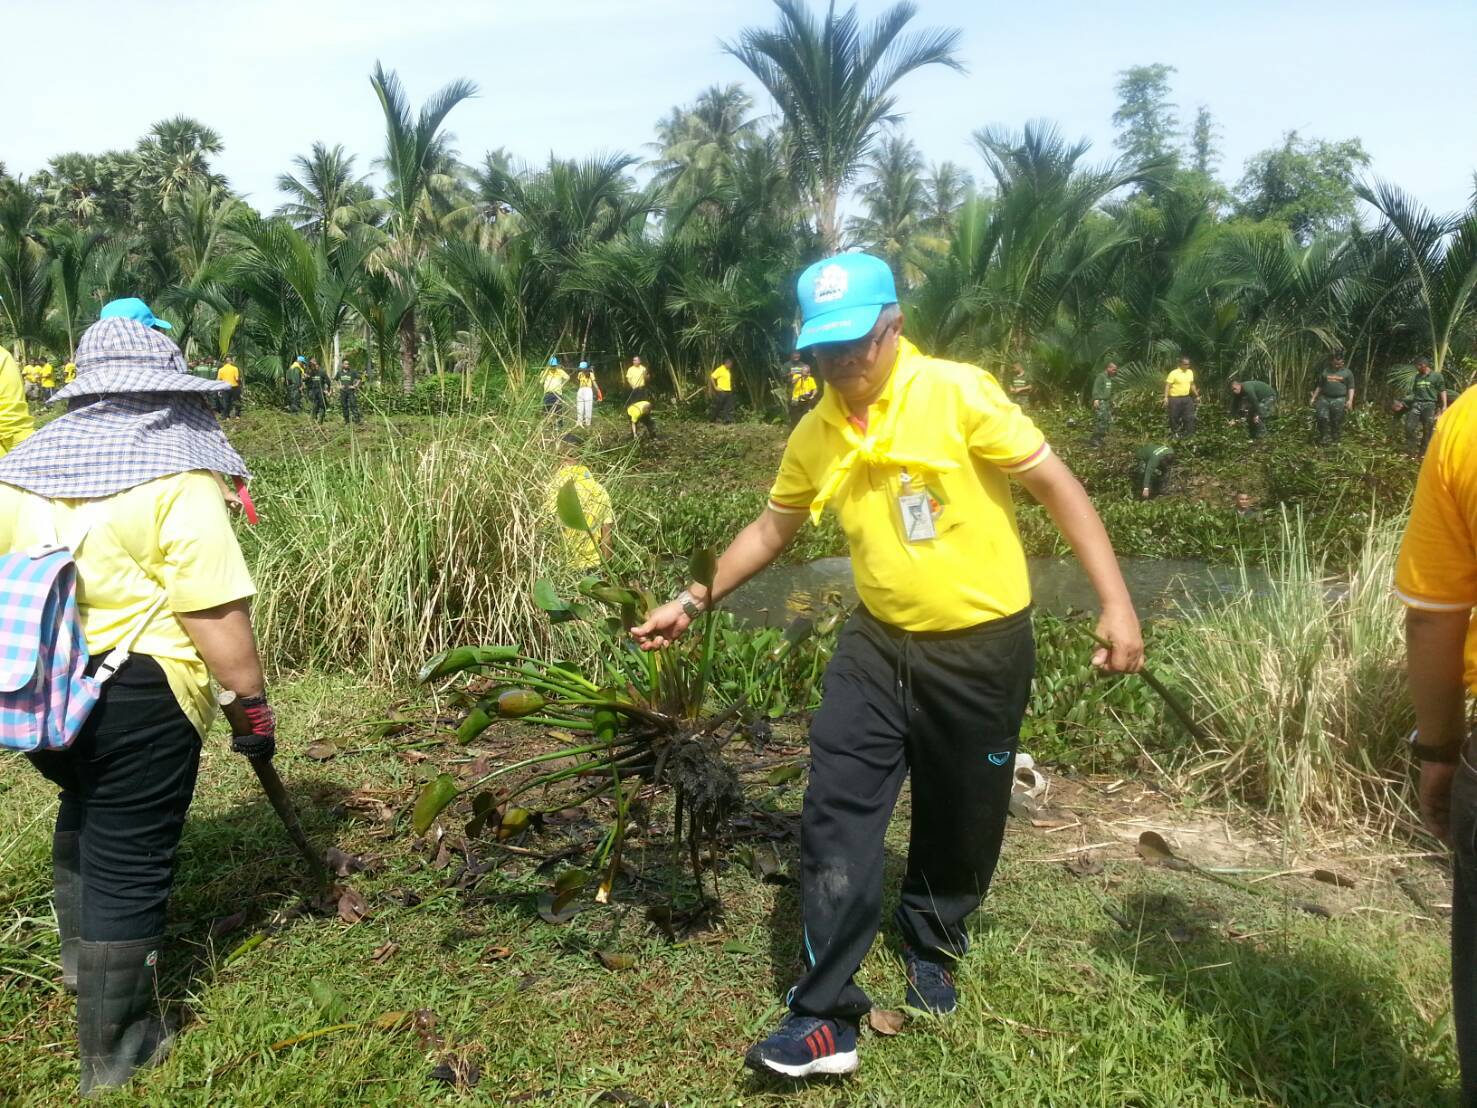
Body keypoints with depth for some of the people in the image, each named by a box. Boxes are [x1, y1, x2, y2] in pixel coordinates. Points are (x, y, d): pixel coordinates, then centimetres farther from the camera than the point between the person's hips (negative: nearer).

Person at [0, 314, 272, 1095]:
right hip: (139, 695, -6)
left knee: (84, 811, 32)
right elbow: (214, 611, -20)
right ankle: (113, 1053, 20)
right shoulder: (177, 477, -15)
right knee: (128, 861, 6)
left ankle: (80, 955, 48)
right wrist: (252, 700, -11)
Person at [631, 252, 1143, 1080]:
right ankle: (827, 1018, 4)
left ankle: (934, 954, 42)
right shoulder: (815, 437, -1)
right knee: (837, 815, -6)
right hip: (880, 644, 3)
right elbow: (773, 528, 13)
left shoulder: (958, 394, -15)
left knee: (963, 824, 13)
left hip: (983, 646, -3)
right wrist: (693, 601, 9)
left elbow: (1058, 486, -13)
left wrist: (1117, 603, -19)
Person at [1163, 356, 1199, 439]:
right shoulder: (1174, 373, -13)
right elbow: (1168, 385, -15)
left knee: (1189, 417, 4)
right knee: (1174, 417, 4)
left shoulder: (1190, 372, 8)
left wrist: (1197, 395, 20)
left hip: (1186, 398, 6)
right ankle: (1174, 432, 20)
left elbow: (1192, 385, 19)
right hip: (1175, 398, -6)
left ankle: (1188, 434, 14)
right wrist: (1166, 397, -24)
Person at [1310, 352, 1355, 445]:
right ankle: (1324, 439, 0)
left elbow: (1351, 388, 3)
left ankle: (1335, 440, 11)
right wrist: (1313, 398, 12)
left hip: (1339, 400, -2)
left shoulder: (1347, 373, 8)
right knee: (1322, 418, -11)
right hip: (1324, 398, 2)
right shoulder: (1325, 372, 14)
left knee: (1337, 422, 0)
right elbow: (1319, 386, 19)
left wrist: (1350, 400, -9)